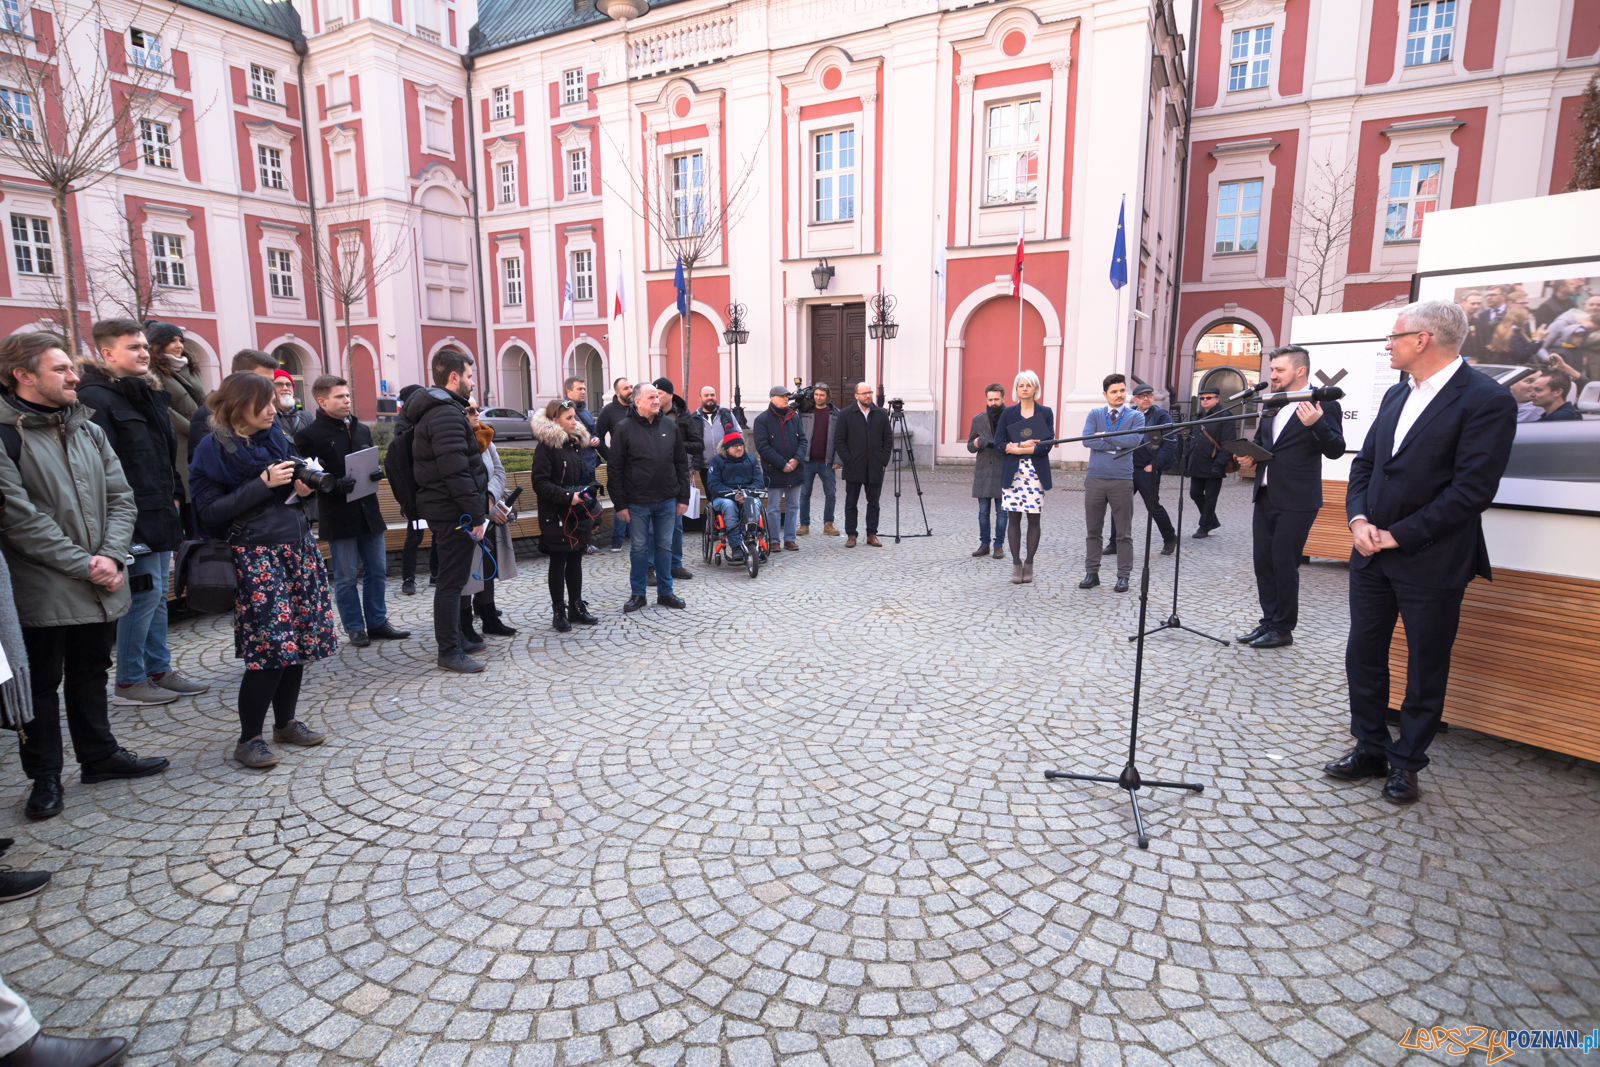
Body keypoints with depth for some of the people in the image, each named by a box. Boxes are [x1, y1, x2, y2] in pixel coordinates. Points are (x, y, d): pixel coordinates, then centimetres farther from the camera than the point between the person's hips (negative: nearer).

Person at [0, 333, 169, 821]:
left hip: (101, 586, 6)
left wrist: (111, 556, -8)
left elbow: (121, 499, 6)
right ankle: (44, 778, 21)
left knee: (91, 673, 19)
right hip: (42, 591, -6)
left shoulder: (89, 431, 10)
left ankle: (99, 755, 33)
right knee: (41, 683, 7)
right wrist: (85, 566, -16)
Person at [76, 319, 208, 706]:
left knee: (157, 594, 14)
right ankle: (128, 682, 7)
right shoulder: (96, 397, -12)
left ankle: (159, 669, 24)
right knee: (145, 592, -6)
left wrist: (172, 496, 17)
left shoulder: (148, 393, 17)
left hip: (159, 515, 9)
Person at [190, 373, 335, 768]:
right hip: (255, 554, -6)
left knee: (300, 638, 6)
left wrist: (304, 488, 1)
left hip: (298, 546, 6)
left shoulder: (277, 439, 12)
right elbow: (209, 513, -11)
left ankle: (286, 722, 21)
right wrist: (263, 484, -17)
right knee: (270, 646, -10)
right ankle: (248, 739, 4)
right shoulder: (214, 450, -6)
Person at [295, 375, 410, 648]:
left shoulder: (362, 430, 13)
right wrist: (336, 485, -24)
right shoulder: (309, 436, -7)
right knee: (346, 577, 3)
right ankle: (355, 628, 14)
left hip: (368, 511, 6)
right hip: (338, 515, -6)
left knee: (377, 571, 11)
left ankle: (377, 623, 21)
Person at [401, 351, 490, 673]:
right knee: (452, 580, -4)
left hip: (441, 509, 11)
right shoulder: (446, 413, -18)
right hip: (453, 511, -11)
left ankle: (454, 638, 30)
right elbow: (456, 470, -25)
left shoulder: (432, 409, 16)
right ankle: (449, 652, 3)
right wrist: (476, 514, -22)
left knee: (452, 578, 18)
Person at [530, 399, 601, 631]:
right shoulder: (546, 447, -11)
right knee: (558, 562, 2)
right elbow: (540, 484, -16)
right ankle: (559, 612, 11)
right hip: (556, 516, -7)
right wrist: (568, 497, -22)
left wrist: (587, 494, 4)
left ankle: (576, 607, 20)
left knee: (576, 560, 11)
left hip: (579, 513, 7)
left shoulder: (576, 442, 12)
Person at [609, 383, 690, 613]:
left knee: (664, 547, 10)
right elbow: (616, 469, -4)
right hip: (637, 502, -3)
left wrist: (683, 497, 5)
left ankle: (665, 593, 21)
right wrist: (619, 504, -8)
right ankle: (637, 594, 19)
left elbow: (681, 463, 10)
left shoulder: (670, 425, 6)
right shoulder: (624, 428, -4)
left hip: (667, 501, 3)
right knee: (640, 548, 6)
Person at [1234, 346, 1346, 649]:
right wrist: (1249, 457, 6)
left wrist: (1316, 424, -31)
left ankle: (1283, 629, 11)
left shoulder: (1324, 405, -8)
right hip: (1265, 496, 7)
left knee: (1284, 563, -1)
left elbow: (1336, 450, -15)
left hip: (1296, 502, -7)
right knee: (1263, 561, 11)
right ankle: (1269, 622, 22)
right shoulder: (1271, 405, 13)